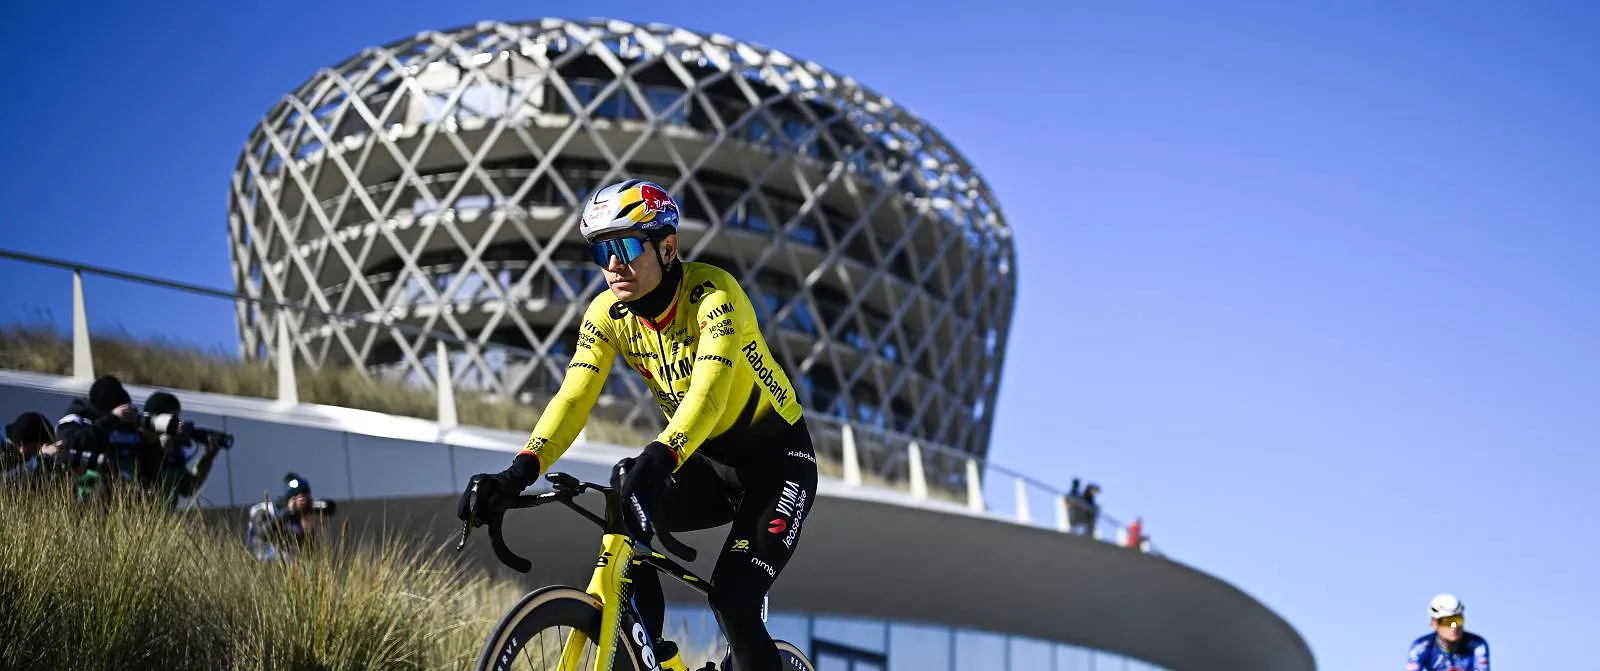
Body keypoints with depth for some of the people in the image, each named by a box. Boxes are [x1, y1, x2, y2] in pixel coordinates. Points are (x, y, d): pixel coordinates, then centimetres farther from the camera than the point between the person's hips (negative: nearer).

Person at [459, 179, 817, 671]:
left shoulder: (712, 294, -26)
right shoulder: (608, 313, -9)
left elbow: (709, 391, -41)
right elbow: (574, 398, -19)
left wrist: (660, 457, -59)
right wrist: (521, 470, -36)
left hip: (776, 459, -5)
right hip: (708, 461, 5)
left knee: (733, 599, -21)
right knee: (628, 500, -24)